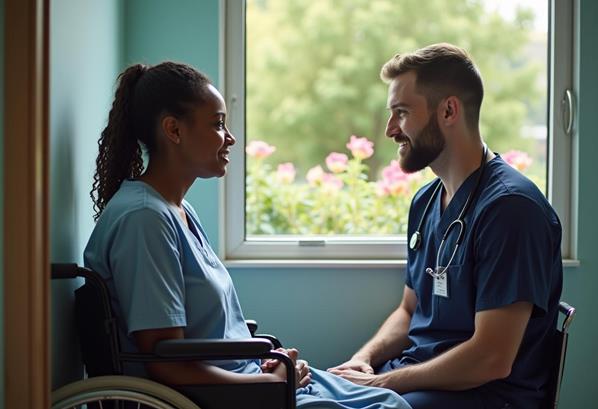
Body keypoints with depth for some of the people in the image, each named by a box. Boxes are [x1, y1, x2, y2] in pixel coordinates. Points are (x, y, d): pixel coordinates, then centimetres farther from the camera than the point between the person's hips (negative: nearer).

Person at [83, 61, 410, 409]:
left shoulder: (180, 211, 13)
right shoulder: (143, 217, -18)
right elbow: (168, 365, -22)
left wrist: (273, 363, 0)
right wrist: (272, 380, -14)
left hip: (248, 374, 10)